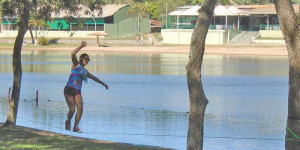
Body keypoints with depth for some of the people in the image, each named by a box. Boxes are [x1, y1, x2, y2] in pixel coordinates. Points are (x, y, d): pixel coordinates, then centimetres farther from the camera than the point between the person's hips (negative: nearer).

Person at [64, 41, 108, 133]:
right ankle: (68, 122, 20)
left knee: (80, 108, -10)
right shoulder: (76, 65, 2)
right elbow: (73, 54, -17)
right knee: (72, 109, -10)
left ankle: (75, 127, -1)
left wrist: (103, 83, 48)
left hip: (77, 91, 6)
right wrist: (81, 46, -22)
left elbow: (93, 77, 38)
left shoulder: (85, 71, 20)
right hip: (69, 89, -6)